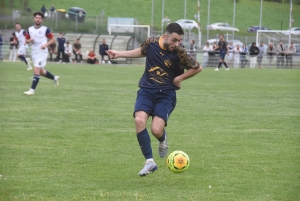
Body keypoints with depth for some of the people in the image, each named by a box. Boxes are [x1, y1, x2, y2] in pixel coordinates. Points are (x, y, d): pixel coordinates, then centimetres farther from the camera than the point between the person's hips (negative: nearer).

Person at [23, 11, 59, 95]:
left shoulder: (45, 29, -6)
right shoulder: (30, 29, 7)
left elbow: (53, 39, 0)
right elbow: (26, 40, 16)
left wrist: (46, 44, -16)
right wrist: (29, 41, -8)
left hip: (42, 52, -6)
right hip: (34, 53, 6)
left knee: (36, 70, -15)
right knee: (41, 72, 14)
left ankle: (32, 90, -14)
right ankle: (55, 78, 40)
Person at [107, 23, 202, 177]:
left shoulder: (180, 53, -12)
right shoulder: (151, 42, -4)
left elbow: (197, 68, 2)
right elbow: (142, 51, 21)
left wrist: (180, 78, -4)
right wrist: (120, 54, 23)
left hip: (166, 94, -3)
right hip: (146, 90, 3)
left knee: (156, 130, -19)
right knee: (139, 120, -24)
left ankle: (162, 141, 22)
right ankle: (149, 162, -15)